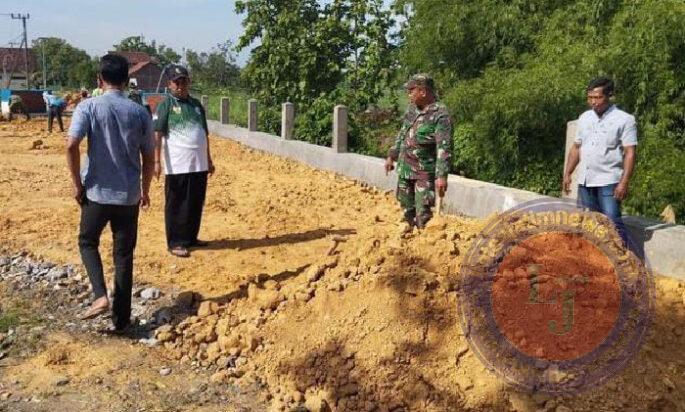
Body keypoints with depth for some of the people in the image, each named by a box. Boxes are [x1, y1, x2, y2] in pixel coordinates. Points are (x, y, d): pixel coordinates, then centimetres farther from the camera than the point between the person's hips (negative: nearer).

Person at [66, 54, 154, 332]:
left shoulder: (88, 107, -6)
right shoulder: (139, 112, 2)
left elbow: (71, 146, -17)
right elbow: (149, 157, 6)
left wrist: (77, 185, -5)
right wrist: (145, 190, 18)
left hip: (97, 192, -2)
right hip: (129, 195, 2)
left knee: (88, 242, 21)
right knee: (124, 255, 11)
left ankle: (100, 295, 1)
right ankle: (121, 319, 15)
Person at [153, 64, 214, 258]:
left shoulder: (196, 104, 14)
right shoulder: (165, 105, -4)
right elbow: (157, 134, -10)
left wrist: (209, 159, 18)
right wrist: (157, 161, -18)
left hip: (199, 165, 6)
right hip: (177, 166, -6)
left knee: (196, 204, 13)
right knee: (176, 206, 3)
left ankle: (191, 238, 26)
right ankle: (175, 243, 12)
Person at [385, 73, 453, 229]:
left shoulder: (440, 115, -18)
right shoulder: (412, 109, 6)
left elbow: (444, 148, -24)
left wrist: (442, 175, -30)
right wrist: (391, 156, 20)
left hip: (425, 171, -7)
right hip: (404, 168, 8)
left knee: (423, 213, -9)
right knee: (407, 208, 19)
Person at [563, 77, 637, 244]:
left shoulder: (624, 120, -6)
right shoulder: (584, 118, 12)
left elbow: (630, 153, -10)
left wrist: (624, 182, -18)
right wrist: (567, 174, 12)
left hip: (609, 182, -6)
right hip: (585, 181, 6)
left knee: (612, 223, -10)